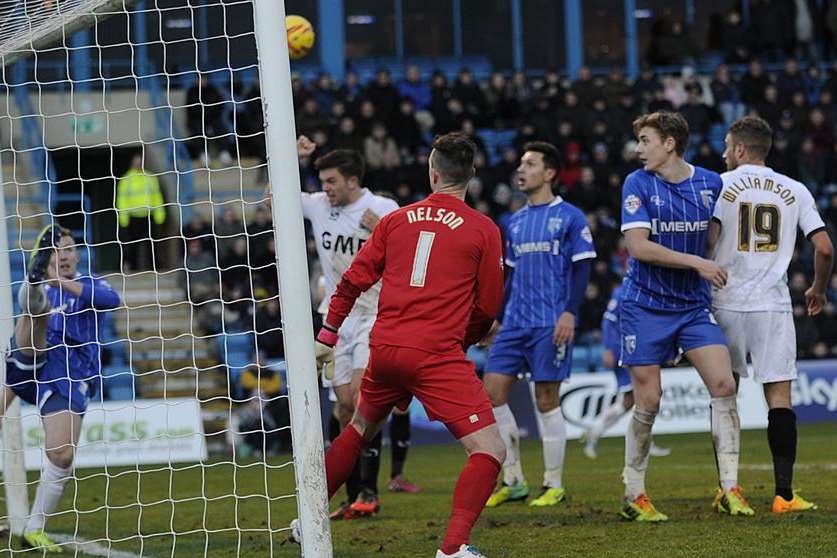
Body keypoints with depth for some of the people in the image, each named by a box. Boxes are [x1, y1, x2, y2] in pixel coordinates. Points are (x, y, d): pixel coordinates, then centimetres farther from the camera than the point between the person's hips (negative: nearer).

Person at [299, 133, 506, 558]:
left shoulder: (397, 219, 10)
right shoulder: (483, 230, 0)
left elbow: (353, 281, 11)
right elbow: (487, 308, 5)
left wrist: (327, 336, 20)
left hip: (385, 348, 5)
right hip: (438, 355, -5)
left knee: (361, 428, 31)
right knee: (490, 451, -6)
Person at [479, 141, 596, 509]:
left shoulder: (569, 217, -3)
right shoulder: (516, 222, 16)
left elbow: (582, 269, -5)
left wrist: (570, 312, -15)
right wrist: (497, 316, 17)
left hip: (551, 323, -6)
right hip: (515, 322, 6)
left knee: (547, 400, -4)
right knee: (492, 392, -2)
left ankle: (554, 485, 7)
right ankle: (513, 481, 6)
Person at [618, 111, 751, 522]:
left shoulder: (710, 183, 1)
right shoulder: (638, 184, -7)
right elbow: (638, 246, -16)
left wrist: (720, 270, 4)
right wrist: (697, 263, -17)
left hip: (694, 305, 3)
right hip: (645, 307, -3)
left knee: (724, 385, -11)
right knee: (648, 403, -2)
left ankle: (729, 489, -6)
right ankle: (633, 496, 12)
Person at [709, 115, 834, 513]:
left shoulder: (720, 185, -1)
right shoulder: (795, 192, 7)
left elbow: (706, 242, -13)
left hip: (727, 304, -1)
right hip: (773, 305, 1)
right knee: (779, 397, 1)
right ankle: (784, 494, -7)